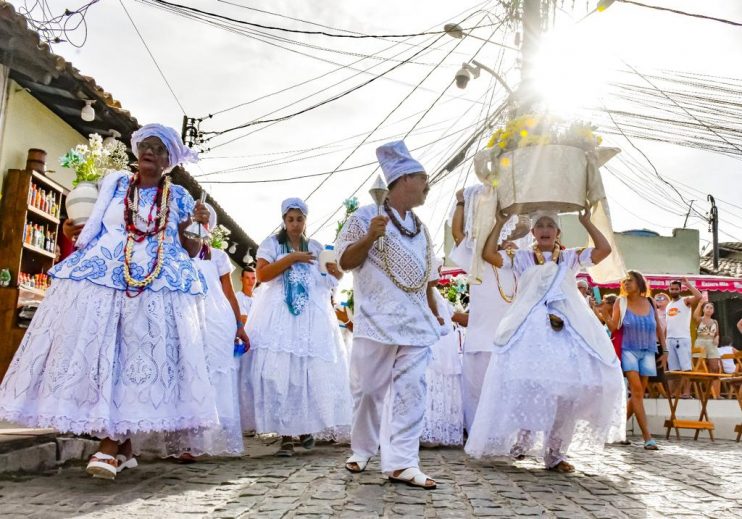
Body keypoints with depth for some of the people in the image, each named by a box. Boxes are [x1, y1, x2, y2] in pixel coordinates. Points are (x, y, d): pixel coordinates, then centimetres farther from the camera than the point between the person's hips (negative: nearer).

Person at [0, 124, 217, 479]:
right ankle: (122, 445, 1)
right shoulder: (114, 184, 17)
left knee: (136, 355, -10)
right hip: (101, 279, 2)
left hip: (156, 287, -1)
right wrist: (73, 231, 8)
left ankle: (111, 444, -9)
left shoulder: (179, 197, 13)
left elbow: (190, 251, 11)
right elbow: (91, 228, 26)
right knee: (96, 349, -7)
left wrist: (199, 227, -6)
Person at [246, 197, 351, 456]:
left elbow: (334, 279, 17)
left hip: (312, 317, 3)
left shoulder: (315, 247, 17)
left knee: (312, 371, -3)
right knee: (280, 372, -11)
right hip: (279, 316, -3)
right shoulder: (272, 243, 7)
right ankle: (286, 436, -7)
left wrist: (336, 270, -6)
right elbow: (261, 274, -6)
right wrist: (291, 259, -13)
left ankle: (305, 427, 15)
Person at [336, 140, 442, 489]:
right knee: (368, 388, 3)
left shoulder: (420, 227, 19)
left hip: (416, 322, 5)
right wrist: (369, 237, -17)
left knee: (410, 390, -2)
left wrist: (435, 313, 21)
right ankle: (362, 449, 24)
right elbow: (345, 261, -3)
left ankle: (400, 463, 0)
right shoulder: (366, 216, -1)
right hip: (377, 320, -5)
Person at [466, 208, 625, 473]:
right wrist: (500, 223, 5)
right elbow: (488, 254, 1)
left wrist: (586, 222, 11)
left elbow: (604, 249, 8)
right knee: (528, 383, -15)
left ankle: (555, 451, 8)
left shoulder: (571, 257, 18)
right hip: (531, 330, -2)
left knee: (568, 388, -3)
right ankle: (523, 437, 7)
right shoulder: (522, 258, 13)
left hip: (568, 330, 2)